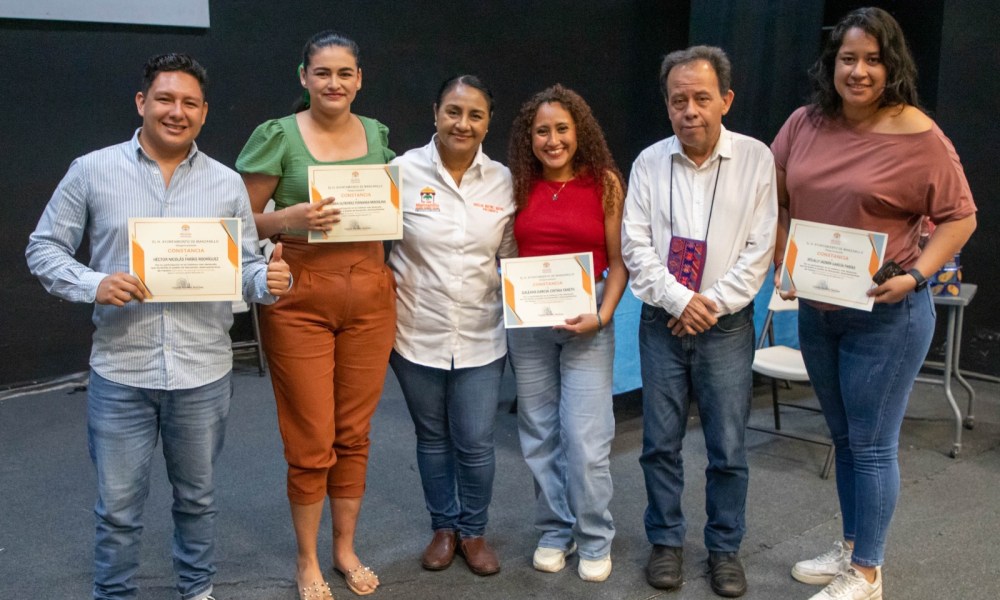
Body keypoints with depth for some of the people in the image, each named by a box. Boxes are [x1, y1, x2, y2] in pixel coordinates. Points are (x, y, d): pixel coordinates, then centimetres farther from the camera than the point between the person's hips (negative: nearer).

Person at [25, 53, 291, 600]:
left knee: (197, 497, 18)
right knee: (118, 508, 9)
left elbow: (245, 265, 6)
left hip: (203, 373, 2)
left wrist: (269, 280, -18)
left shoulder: (227, 184, 4)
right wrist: (93, 284, -16)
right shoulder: (92, 171, -1)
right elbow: (43, 249, 2)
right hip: (120, 372, -1)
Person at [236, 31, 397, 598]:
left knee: (355, 433, 11)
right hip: (301, 297, -4)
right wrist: (289, 219, -21)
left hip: (370, 295, 4)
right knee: (311, 441, 1)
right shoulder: (277, 136, -4)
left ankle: (346, 548, 29)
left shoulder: (378, 134, 10)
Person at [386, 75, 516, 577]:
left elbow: (511, 256, 7)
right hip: (417, 333, -1)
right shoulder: (403, 171, -6)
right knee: (432, 437, 15)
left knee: (476, 443, 5)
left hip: (481, 337, 1)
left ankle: (473, 531, 29)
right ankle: (443, 527, 35)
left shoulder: (503, 181, 0)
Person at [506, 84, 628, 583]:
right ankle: (554, 532, 25)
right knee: (539, 433, 10)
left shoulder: (605, 182, -3)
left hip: (586, 318, -3)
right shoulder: (520, 185, 5)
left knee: (585, 436, -4)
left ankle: (594, 541, 13)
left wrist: (603, 315, -14)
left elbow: (618, 261, -3)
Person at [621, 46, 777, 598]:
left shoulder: (755, 159, -4)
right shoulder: (649, 163, 0)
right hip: (662, 321, 1)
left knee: (728, 447, 4)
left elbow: (760, 247, -5)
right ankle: (666, 541, 24)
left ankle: (724, 548, 21)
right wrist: (679, 301, -12)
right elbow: (635, 245, -2)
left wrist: (712, 303, -11)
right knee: (660, 442, 8)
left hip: (726, 323, -1)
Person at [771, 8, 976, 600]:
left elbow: (960, 217, -9)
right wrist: (782, 265, -1)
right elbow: (774, 199, 11)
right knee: (844, 437, 19)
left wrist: (915, 276, -21)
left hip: (886, 314, -6)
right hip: (816, 310, 6)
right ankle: (851, 548, 35)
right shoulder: (805, 124, 0)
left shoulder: (918, 136, -15)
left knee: (873, 444, 3)